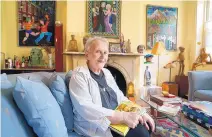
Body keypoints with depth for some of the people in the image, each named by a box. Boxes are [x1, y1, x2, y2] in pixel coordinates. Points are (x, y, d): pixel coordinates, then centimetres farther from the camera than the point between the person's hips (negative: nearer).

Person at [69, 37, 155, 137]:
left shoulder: (107, 73, 10)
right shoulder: (79, 75, -13)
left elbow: (121, 98, 12)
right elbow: (86, 109, -26)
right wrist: (123, 116, -29)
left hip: (116, 120, 7)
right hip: (96, 127, -7)